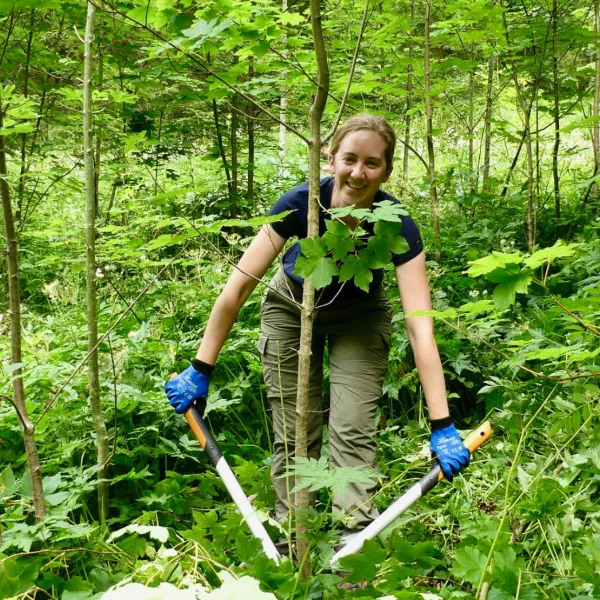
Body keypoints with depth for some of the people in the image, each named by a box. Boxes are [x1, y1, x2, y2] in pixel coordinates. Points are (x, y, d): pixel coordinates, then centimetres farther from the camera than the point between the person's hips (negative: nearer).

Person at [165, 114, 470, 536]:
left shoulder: (396, 224, -31)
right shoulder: (302, 204, -32)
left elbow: (421, 327, -35)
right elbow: (240, 285, -26)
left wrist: (442, 427, -39)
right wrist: (200, 371, -23)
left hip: (359, 316, 0)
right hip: (292, 309, 0)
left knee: (354, 431, -13)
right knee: (294, 436, -1)